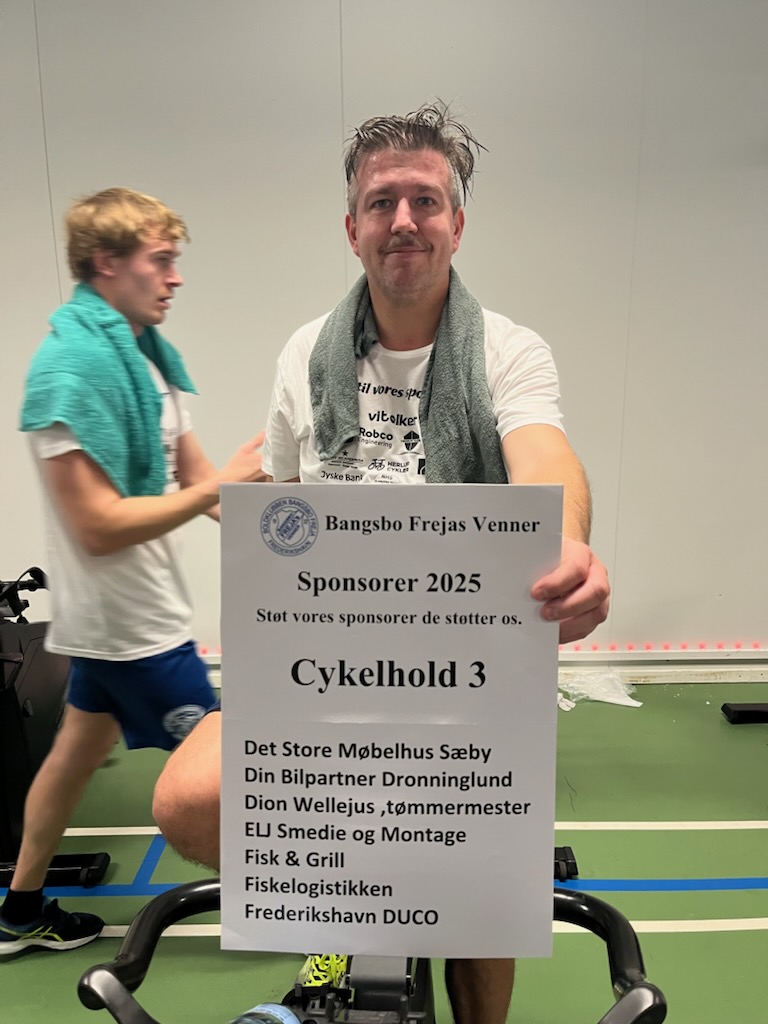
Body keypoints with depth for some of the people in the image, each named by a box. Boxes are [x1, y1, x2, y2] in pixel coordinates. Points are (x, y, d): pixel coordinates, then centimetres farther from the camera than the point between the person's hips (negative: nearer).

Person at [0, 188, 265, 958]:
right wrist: (215, 488, -23)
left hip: (116, 612, 9)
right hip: (129, 615, -9)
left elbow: (191, 475, 7)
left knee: (79, 748, 22)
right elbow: (99, 525, -24)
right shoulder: (73, 363, -22)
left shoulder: (145, 350, 5)